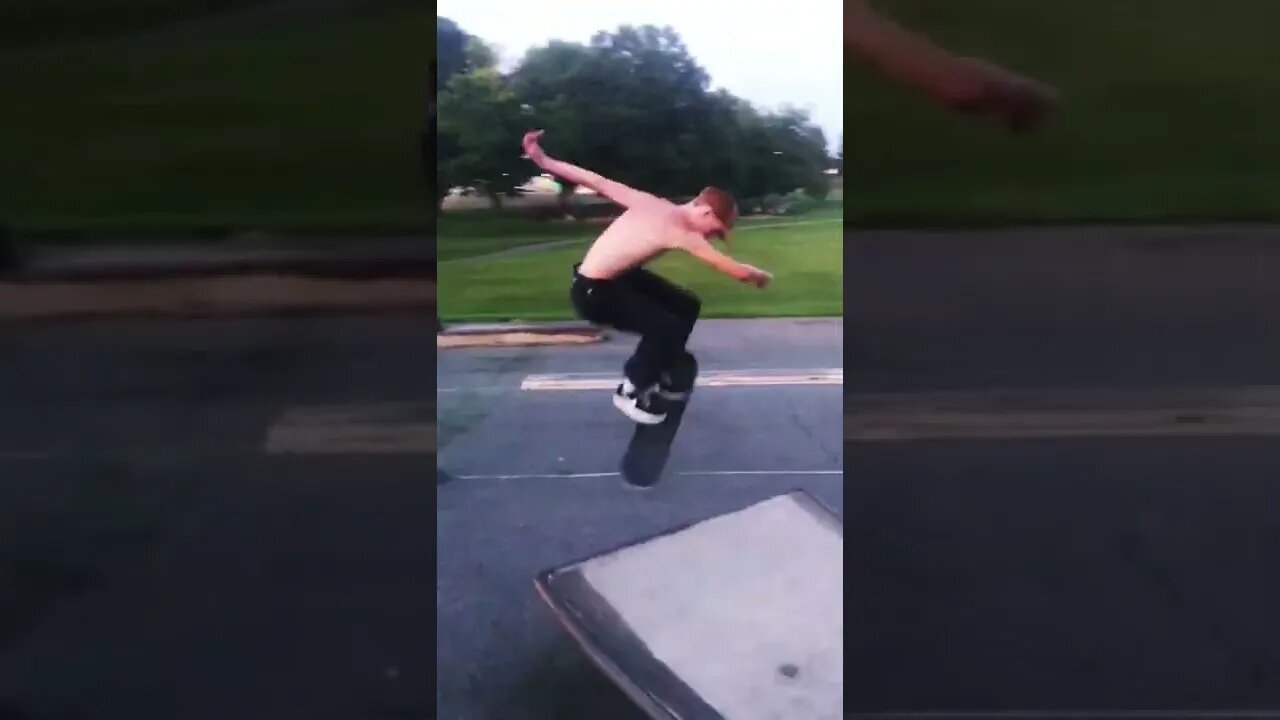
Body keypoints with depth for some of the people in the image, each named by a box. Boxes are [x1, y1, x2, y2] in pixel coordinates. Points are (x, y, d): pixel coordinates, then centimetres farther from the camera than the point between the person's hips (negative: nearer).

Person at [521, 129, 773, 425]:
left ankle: (663, 372, 31)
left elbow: (598, 181, -4)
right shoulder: (682, 233, -26)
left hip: (618, 276, 9)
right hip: (593, 293, -9)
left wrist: (543, 160, -3)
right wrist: (760, 276, 1)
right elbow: (736, 270, -21)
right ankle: (631, 390, 5)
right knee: (668, 327, -18)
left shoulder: (650, 203, -5)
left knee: (687, 306, 11)